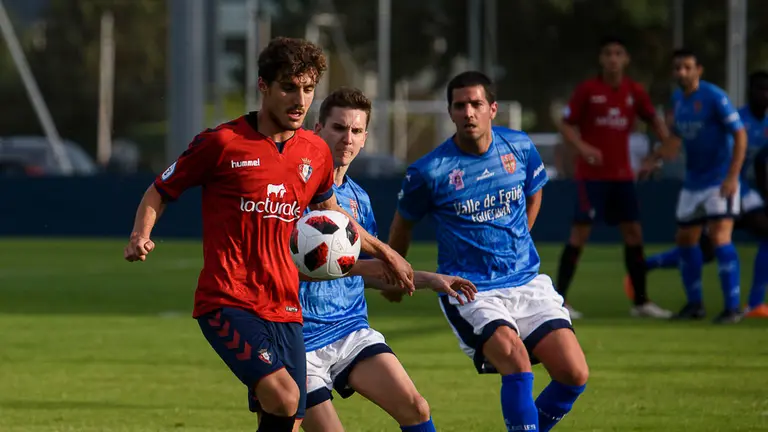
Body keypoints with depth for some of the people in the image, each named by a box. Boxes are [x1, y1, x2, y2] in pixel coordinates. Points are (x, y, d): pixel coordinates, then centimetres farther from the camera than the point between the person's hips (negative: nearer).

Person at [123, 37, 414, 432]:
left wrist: (383, 252, 31)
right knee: (283, 398, -26)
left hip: (284, 307, 6)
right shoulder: (221, 143, -7)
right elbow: (159, 192, 3)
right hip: (227, 303, -6)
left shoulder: (316, 153, 9)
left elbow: (328, 212, 30)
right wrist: (140, 236, -16)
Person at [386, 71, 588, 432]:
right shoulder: (429, 171, -10)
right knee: (515, 357, -30)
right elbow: (403, 223, 8)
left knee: (574, 374, -8)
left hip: (526, 281, 4)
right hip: (469, 291, -4)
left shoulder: (521, 148, 0)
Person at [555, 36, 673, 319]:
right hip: (592, 175, -5)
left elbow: (652, 119, 16)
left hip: (622, 175, 5)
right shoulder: (587, 90, -6)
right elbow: (566, 125, -4)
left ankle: (641, 302, 14)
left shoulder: (634, 91, 6)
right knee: (581, 232, -9)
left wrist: (666, 140, -4)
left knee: (633, 232, 5)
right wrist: (582, 147, -23)